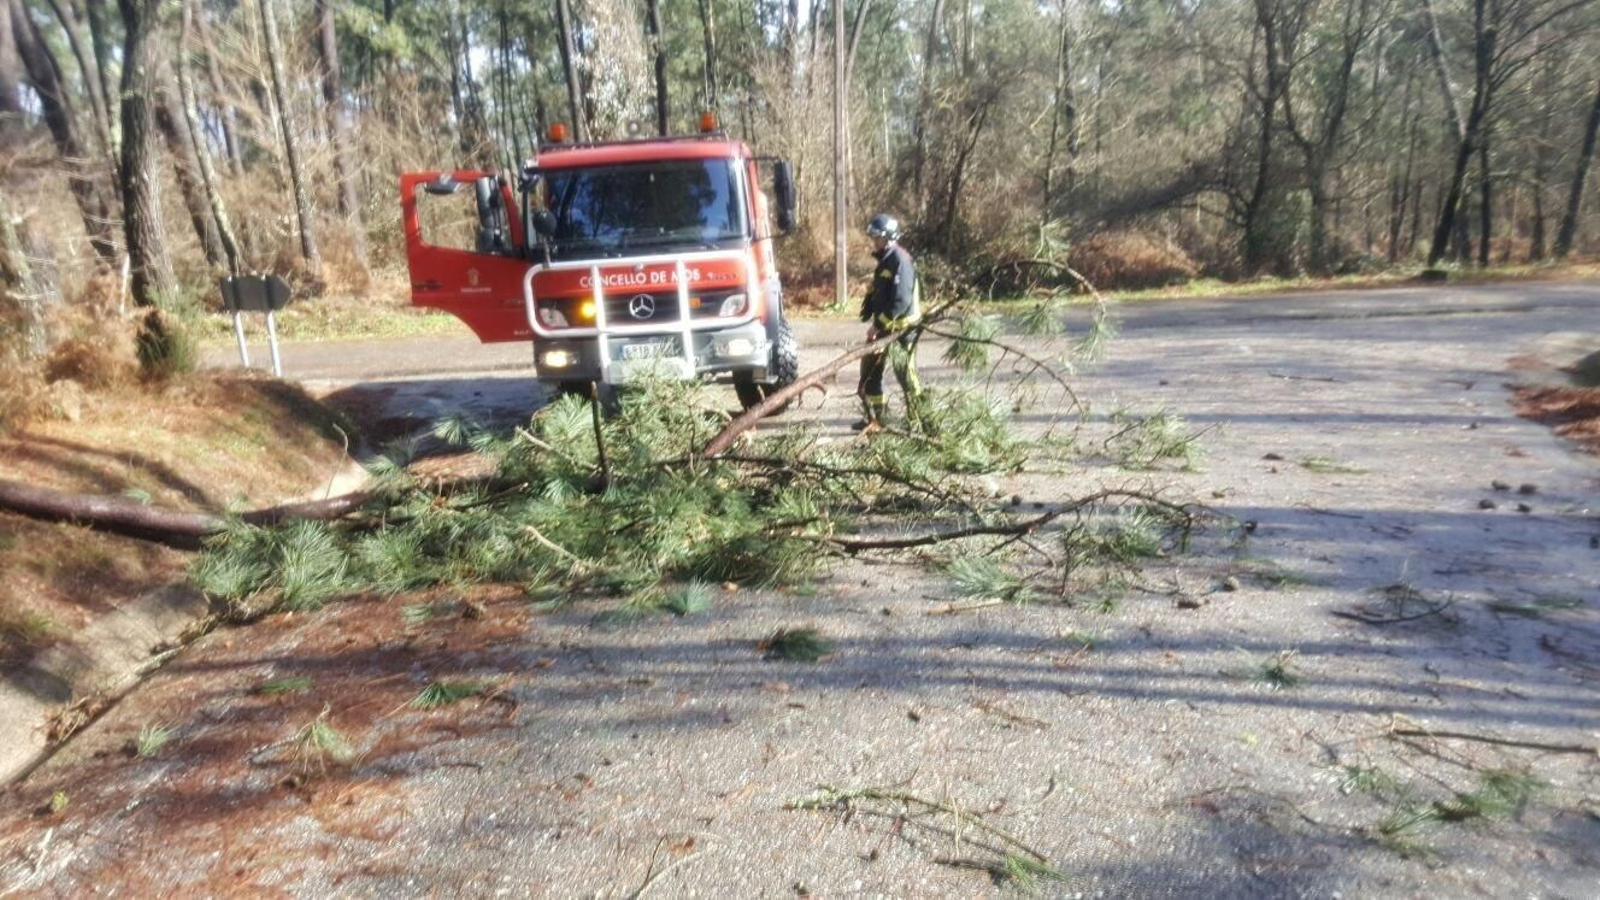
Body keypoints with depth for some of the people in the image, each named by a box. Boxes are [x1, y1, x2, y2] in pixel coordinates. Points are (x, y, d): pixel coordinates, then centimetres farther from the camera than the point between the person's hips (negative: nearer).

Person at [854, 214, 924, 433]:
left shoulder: (900, 261, -17)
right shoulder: (885, 260, 13)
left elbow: (901, 301, -24)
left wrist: (879, 324, -22)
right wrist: (869, 316, 5)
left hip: (900, 328, -10)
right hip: (884, 326, 10)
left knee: (905, 375, -2)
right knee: (871, 370, 12)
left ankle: (918, 420, 9)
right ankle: (874, 417, 21)